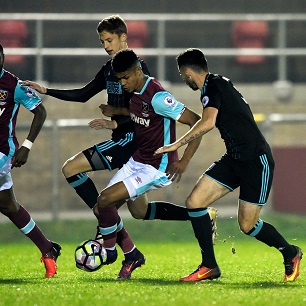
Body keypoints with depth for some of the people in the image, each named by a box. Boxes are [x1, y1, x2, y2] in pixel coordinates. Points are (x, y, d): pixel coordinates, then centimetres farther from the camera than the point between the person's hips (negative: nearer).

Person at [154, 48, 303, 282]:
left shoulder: (214, 87, -15)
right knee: (194, 202, -5)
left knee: (247, 225, -4)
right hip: (235, 159, 9)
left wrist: (176, 145, -26)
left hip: (256, 161, -9)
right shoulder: (217, 85, 14)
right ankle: (209, 266, 0)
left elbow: (208, 123, -30)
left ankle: (290, 253, 22)